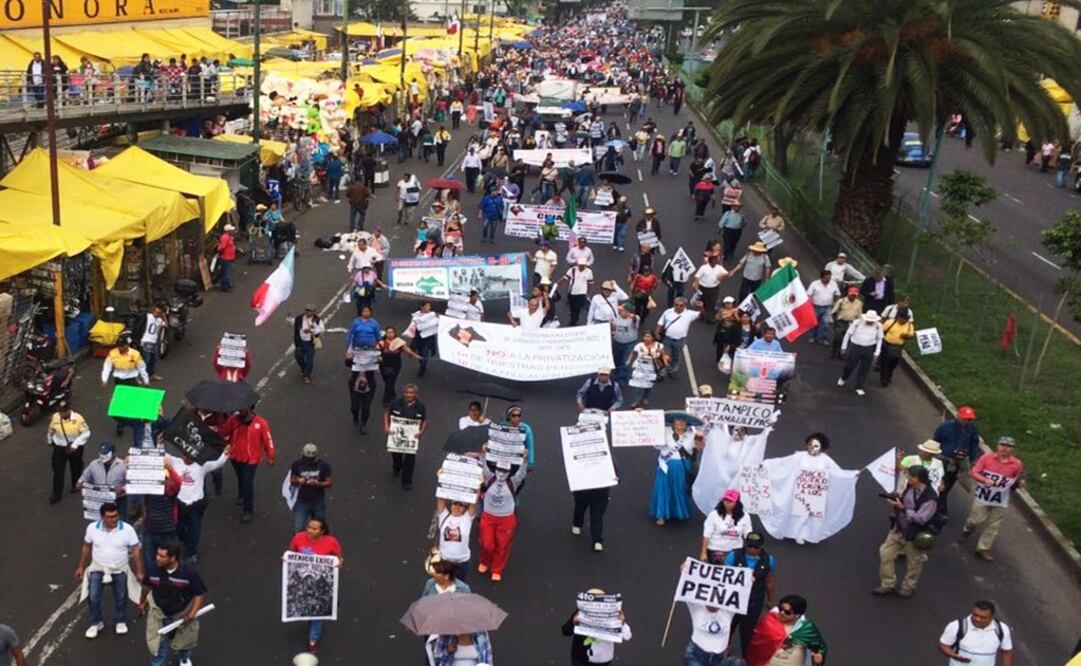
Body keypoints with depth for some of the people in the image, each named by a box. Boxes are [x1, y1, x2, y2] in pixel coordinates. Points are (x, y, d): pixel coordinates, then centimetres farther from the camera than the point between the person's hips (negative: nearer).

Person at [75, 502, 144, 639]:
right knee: (93, 597, -6)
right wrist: (80, 567, 8)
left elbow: (136, 551, -12)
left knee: (120, 598, 12)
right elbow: (86, 547, 3)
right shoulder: (92, 528, -14)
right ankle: (96, 623, 18)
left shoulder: (127, 529, -19)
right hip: (98, 568, 1)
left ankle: (121, 622, 37)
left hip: (120, 569, -1)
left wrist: (139, 572, -10)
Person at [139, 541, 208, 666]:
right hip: (159, 612, 0)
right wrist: (142, 602, 14)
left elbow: (200, 594, -19)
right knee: (158, 644, 8)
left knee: (185, 640, 25)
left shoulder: (189, 571, -31)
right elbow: (146, 585, -1)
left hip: (182, 613, 0)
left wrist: (192, 614, -24)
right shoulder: (153, 568, -24)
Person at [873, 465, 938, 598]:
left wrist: (902, 508, -30)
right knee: (886, 554, 9)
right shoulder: (910, 488, -3)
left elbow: (921, 518, -30)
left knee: (913, 563, 13)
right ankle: (887, 585, 23)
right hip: (898, 529, 7)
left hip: (914, 535, -7)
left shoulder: (930, 498, -27)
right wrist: (895, 503, -9)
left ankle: (907, 588, 34)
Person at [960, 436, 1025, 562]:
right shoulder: (987, 457, -11)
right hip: (983, 495, -2)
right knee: (977, 520, 0)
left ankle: (983, 549, 19)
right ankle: (967, 530, 34)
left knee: (994, 526, 6)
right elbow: (974, 472, -7)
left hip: (1001, 500, 2)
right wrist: (985, 480, -23)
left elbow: (1016, 483, 4)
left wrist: (1019, 484, -19)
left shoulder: (1017, 464, -8)